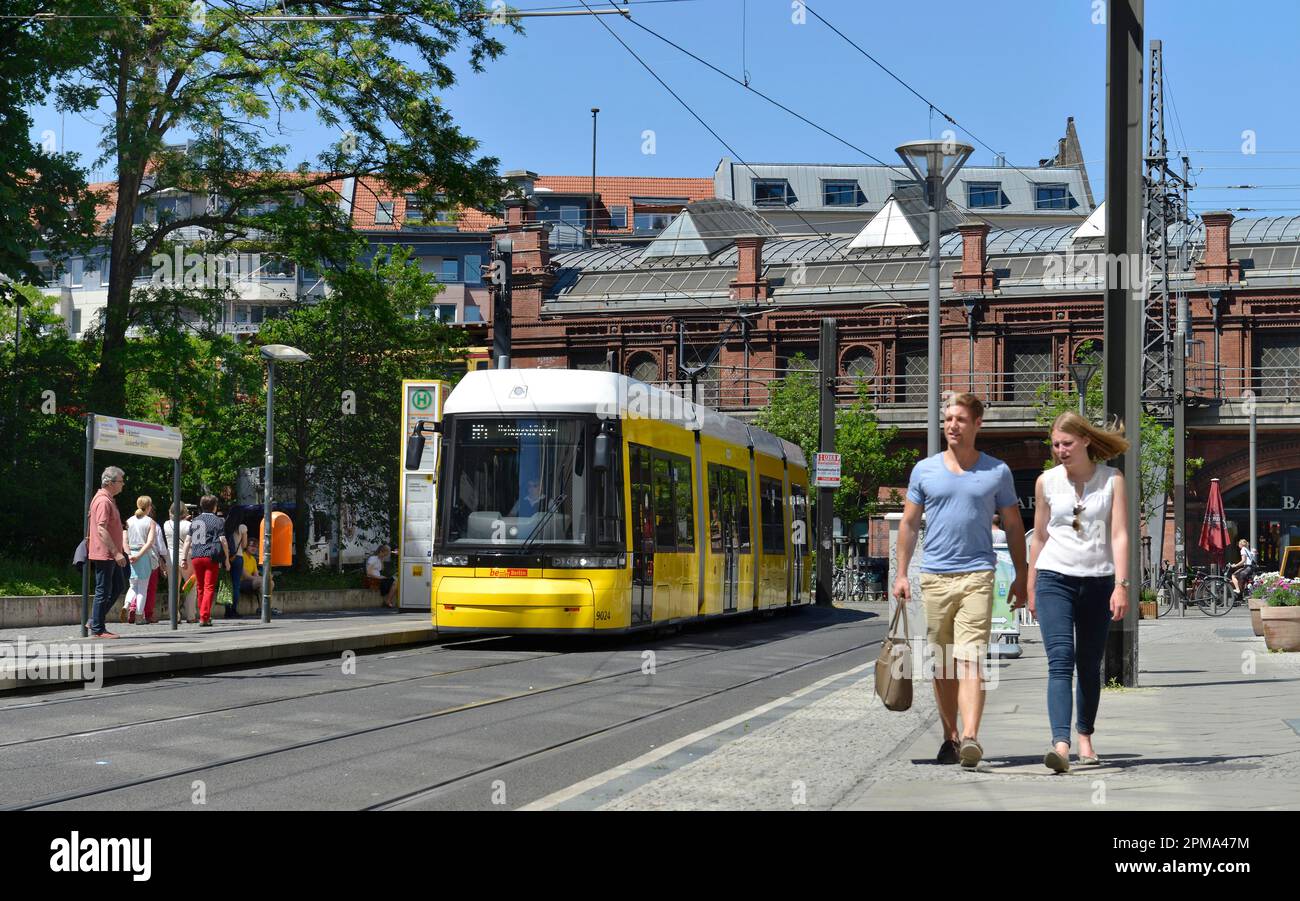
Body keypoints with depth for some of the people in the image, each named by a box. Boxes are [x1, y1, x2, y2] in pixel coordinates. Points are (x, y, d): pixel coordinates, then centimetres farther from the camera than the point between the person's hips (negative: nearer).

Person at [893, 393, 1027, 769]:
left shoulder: (997, 472, 7)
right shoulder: (924, 470, 10)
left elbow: (1013, 527, 13)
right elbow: (909, 524, 13)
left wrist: (1021, 576, 8)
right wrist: (901, 574, 6)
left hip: (977, 575, -2)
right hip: (934, 576, 2)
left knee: (970, 659, -15)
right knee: (942, 664, 7)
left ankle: (970, 736, -25)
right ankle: (950, 736, 18)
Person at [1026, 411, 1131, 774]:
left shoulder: (1112, 480, 1)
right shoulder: (1046, 482, 6)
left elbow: (1120, 535, -4)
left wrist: (1121, 584, -14)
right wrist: (1031, 588, 15)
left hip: (1097, 581, 0)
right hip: (1054, 579, 0)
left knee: (1089, 665, 8)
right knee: (1060, 659, -15)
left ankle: (1085, 736, 26)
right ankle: (1060, 743, -27)